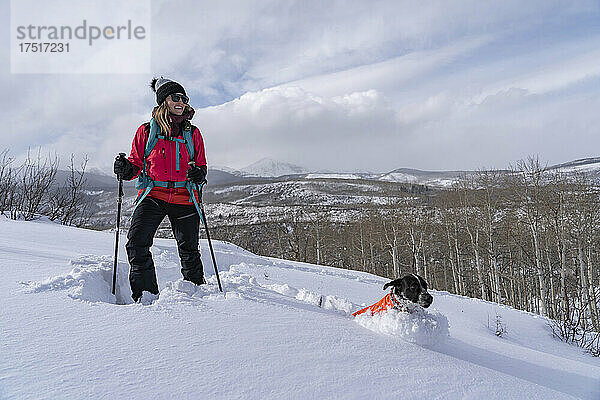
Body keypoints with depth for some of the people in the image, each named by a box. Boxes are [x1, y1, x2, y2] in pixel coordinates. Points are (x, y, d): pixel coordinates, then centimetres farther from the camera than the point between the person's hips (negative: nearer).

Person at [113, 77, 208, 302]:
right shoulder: (146, 131, 9)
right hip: (153, 196, 0)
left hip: (184, 199, 1)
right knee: (137, 243, -16)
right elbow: (137, 163, 12)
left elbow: (201, 164, 16)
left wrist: (199, 174, -7)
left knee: (189, 251, 3)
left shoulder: (193, 134, 12)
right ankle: (146, 294, -2)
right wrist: (126, 169, -10)